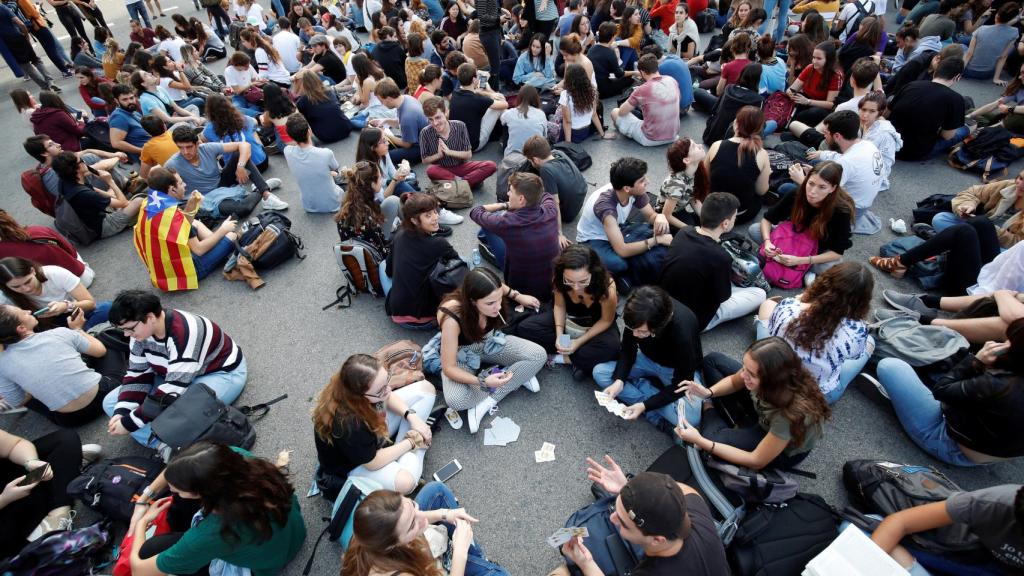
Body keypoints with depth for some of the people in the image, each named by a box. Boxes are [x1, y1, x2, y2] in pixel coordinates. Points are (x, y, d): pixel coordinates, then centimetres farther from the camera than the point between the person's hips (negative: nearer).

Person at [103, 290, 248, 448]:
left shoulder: (184, 334, -35)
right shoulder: (141, 330, -9)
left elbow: (173, 390, -34)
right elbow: (137, 374, -1)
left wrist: (130, 423, -27)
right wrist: (121, 413, -15)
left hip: (223, 373, -9)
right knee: (111, 402, -4)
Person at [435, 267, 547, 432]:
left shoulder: (491, 294, -27)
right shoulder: (452, 318, -39)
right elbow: (449, 368, -31)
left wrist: (518, 296, 10)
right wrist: (483, 382, -43)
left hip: (490, 342, 4)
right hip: (462, 354, -4)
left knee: (538, 355, -16)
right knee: (455, 400, -33)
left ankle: (486, 402, -14)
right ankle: (518, 376, -11)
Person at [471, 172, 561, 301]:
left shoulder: (506, 223, -29)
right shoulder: (551, 211, -17)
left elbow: (475, 212, -6)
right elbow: (546, 196, 12)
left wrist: (504, 205, 6)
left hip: (524, 289, -4)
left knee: (488, 228, 3)